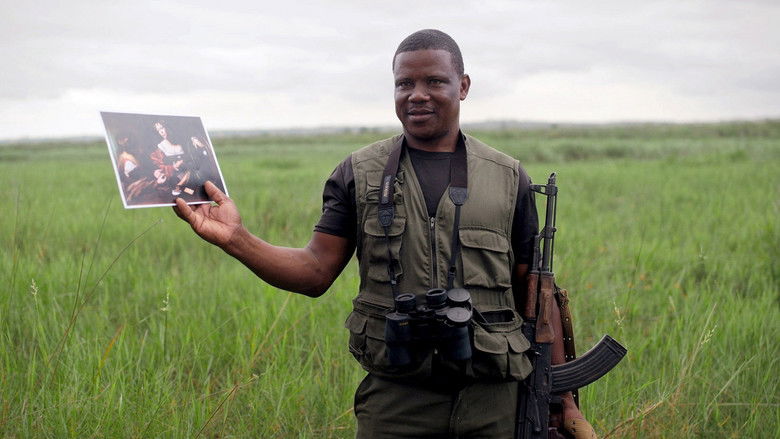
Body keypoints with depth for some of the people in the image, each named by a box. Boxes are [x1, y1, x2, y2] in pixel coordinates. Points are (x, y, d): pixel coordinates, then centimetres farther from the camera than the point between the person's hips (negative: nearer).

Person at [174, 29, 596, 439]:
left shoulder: (509, 179, 5)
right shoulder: (358, 174, 4)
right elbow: (317, 270, -1)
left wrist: (564, 401, 5)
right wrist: (235, 238, -17)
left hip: (491, 400, 1)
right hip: (395, 401, 0)